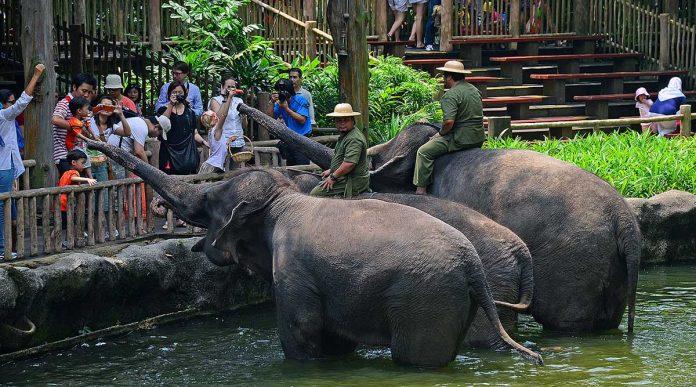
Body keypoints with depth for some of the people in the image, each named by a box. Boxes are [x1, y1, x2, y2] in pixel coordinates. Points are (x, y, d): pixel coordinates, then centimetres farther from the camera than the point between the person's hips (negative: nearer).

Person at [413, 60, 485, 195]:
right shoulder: (474, 90, 13)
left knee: (424, 152, -1)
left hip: (461, 139, -9)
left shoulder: (452, 94, -15)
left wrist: (441, 133, -6)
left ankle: (421, 188, -4)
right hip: (478, 139, 9)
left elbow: (449, 121, -26)